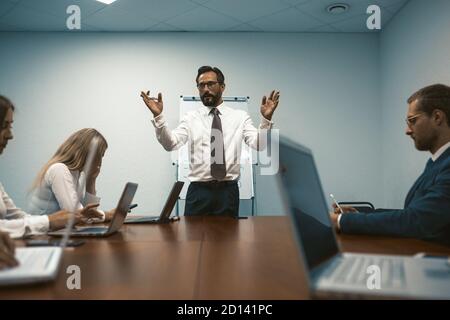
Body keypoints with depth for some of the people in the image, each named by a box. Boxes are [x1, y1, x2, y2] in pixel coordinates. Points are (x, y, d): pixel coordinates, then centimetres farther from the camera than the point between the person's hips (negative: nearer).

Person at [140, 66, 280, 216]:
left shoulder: (240, 116, 5)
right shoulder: (190, 118, 5)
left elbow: (258, 144, -7)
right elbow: (171, 144, -8)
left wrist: (266, 119, -23)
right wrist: (158, 116, -21)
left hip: (228, 190, 1)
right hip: (198, 190, 0)